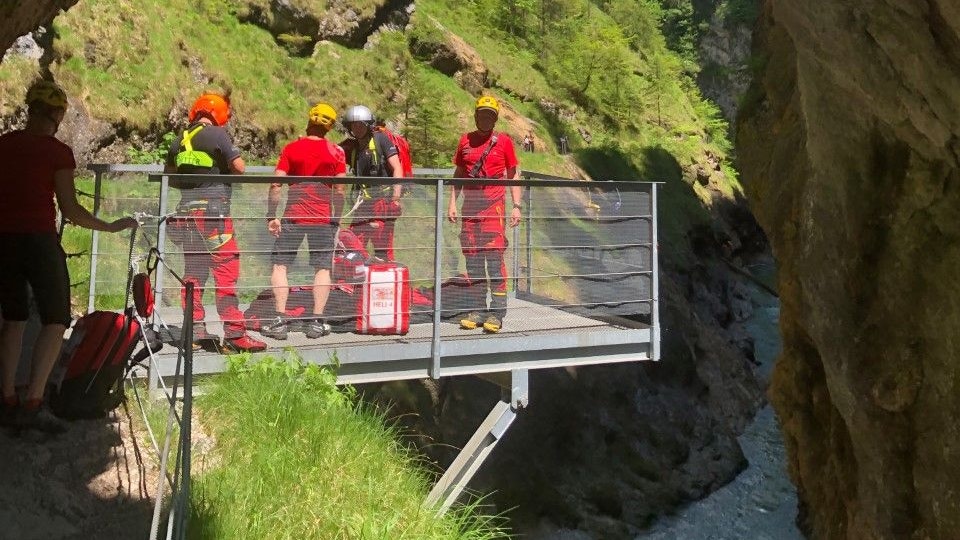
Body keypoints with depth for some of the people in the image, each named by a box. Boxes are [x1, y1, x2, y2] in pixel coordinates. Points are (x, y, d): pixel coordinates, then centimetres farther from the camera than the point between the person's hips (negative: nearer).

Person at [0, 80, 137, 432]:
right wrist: (112, 227, 3)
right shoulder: (58, 152, -7)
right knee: (55, 321, 3)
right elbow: (70, 211, -8)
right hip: (38, 240, -5)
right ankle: (32, 404, -9)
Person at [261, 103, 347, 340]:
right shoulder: (336, 152, 2)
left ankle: (280, 320, -1)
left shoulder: (291, 149, 1)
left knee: (280, 265, 6)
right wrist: (336, 218, 9)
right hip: (323, 219, 1)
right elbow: (339, 191, -1)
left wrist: (271, 216, 0)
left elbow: (276, 185, -4)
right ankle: (317, 321, 5)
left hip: (293, 217, 0)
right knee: (323, 268, 8)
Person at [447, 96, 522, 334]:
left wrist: (516, 206, 0)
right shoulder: (465, 141, 14)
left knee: (494, 255, -11)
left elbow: (513, 175, 8)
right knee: (472, 257, 3)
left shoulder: (503, 141, 6)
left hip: (494, 204, -4)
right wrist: (452, 203, 10)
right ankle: (478, 309, 8)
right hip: (470, 204, 4)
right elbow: (458, 174, 19)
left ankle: (497, 312, -9)